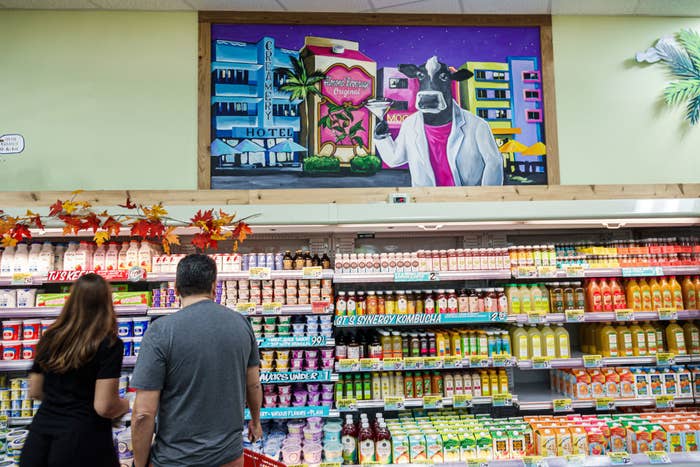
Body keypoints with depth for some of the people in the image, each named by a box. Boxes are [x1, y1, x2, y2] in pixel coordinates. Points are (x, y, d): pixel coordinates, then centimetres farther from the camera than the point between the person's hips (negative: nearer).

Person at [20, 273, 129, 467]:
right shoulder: (109, 344, -15)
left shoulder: (50, 337, 2)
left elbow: (34, 391, 12)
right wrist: (126, 404, 2)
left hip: (39, 440, 4)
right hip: (82, 444, -4)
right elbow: (104, 407, -18)